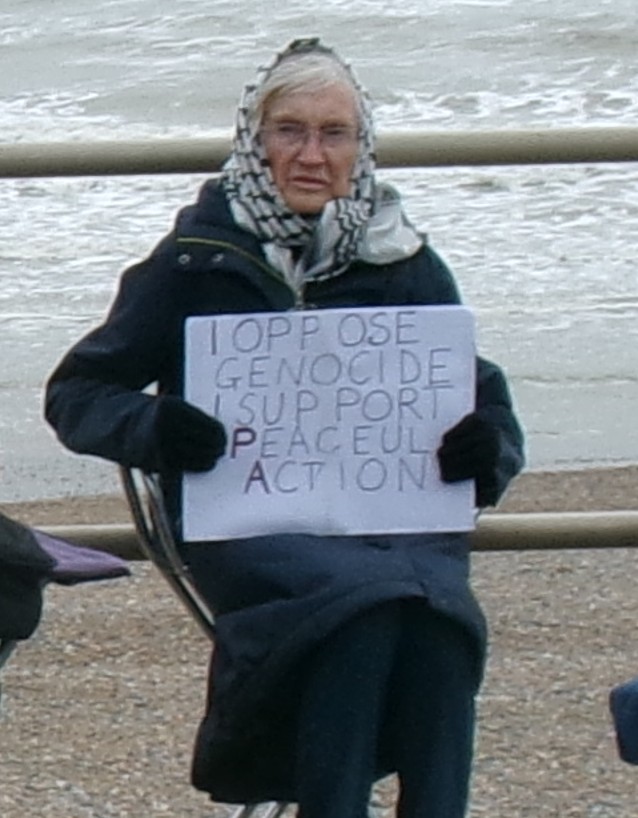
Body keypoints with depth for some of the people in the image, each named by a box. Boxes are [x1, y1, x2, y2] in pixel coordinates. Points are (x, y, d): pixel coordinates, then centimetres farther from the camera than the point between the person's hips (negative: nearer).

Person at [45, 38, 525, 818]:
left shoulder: (404, 264, 13)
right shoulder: (199, 260, 7)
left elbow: (487, 404, 15)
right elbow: (76, 393, 8)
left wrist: (485, 450, -10)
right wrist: (150, 428, -14)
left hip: (394, 517, 2)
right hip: (245, 525, -2)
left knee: (438, 605, -32)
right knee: (370, 592, -34)